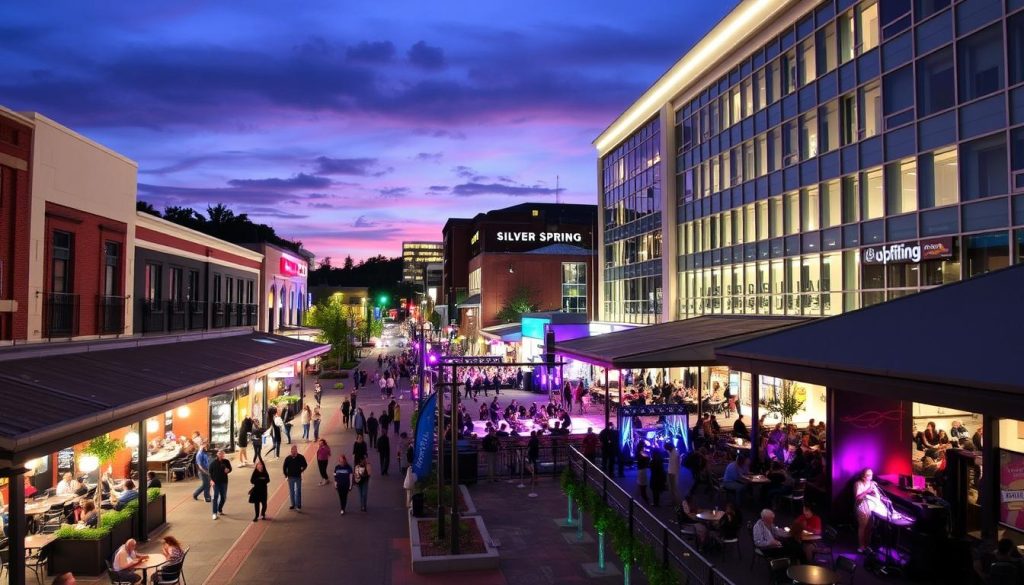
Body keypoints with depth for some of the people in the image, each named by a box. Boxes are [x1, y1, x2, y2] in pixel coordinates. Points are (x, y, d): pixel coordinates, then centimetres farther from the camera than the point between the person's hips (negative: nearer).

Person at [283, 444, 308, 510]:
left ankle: (298, 504, 6)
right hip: (290, 477, 2)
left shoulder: (301, 457, -9)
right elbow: (284, 467, 4)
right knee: (291, 491, 11)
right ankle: (293, 504, 22)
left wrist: (301, 470, -7)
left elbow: (304, 465, 3)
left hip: (298, 477, -2)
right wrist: (286, 474, 2)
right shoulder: (288, 458, -6)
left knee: (298, 491, -1)